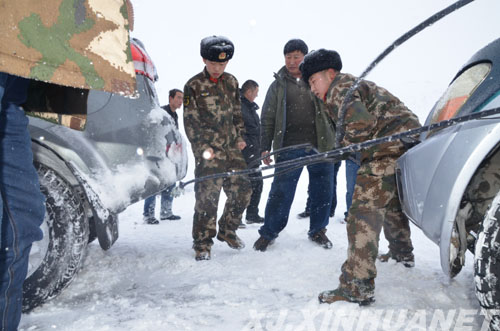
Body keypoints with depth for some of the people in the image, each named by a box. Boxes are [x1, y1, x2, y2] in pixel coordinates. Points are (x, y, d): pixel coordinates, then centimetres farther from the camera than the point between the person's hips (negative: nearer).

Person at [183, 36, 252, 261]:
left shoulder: (231, 82, 12)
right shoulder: (193, 86, -4)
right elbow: (190, 121, -6)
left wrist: (240, 137, 9)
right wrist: (203, 147, -14)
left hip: (232, 149, 6)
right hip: (208, 151, -5)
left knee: (242, 189, 6)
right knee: (207, 196, -7)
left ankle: (227, 230, 27)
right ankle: (202, 243, 9)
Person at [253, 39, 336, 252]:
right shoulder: (278, 84, 10)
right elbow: (267, 118, 10)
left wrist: (338, 141, 8)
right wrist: (265, 147, 4)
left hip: (320, 146, 1)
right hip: (289, 148, -1)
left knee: (322, 191, 7)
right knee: (280, 191, -2)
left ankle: (317, 230, 27)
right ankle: (269, 232, 14)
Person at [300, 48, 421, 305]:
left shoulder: (339, 89, -3)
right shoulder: (356, 85, 28)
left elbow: (361, 123, -20)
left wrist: (345, 146, -4)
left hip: (389, 147, -11)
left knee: (363, 212, -16)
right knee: (391, 202, 29)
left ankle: (358, 287, -18)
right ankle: (402, 254, 49)